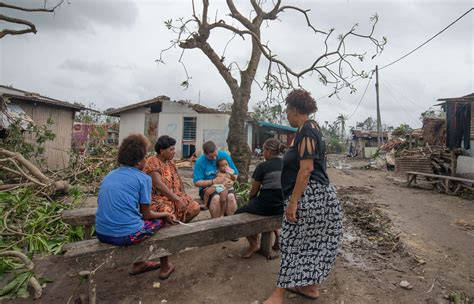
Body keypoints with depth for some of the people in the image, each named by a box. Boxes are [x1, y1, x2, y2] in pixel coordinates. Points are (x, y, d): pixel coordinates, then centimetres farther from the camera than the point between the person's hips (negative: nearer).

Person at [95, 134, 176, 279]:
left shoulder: (109, 175, 10)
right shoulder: (143, 178, -8)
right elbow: (147, 215, -3)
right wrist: (165, 214, 16)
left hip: (101, 234, 7)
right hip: (126, 235, -7)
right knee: (160, 220, 17)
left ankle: (138, 264, 38)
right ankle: (165, 267, 30)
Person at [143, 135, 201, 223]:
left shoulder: (170, 162, 13)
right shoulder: (152, 162, -12)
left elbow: (179, 180, 16)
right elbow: (159, 185, -22)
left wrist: (183, 196, -2)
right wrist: (178, 200, -25)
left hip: (175, 197, 7)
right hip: (159, 198, -7)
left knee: (195, 207, -12)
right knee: (169, 213, -34)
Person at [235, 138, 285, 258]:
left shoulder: (263, 166, -11)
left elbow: (253, 191, -3)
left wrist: (251, 198, 19)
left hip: (266, 206, -6)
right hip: (283, 206, 6)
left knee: (238, 213, 17)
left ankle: (254, 244, 13)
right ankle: (278, 236, 28)